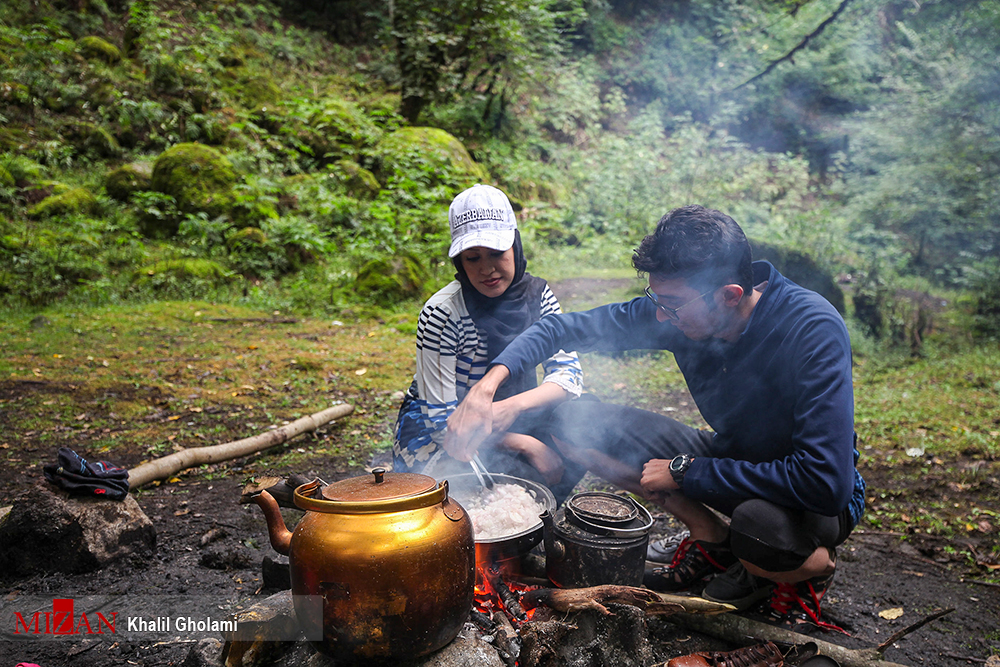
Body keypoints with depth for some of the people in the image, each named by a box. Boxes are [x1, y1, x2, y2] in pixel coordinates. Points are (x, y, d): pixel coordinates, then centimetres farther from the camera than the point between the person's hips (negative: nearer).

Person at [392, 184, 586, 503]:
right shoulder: (441, 312, -22)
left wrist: (513, 406, -34)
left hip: (509, 420, 5)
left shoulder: (538, 295, -8)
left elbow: (567, 370, -13)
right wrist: (526, 445, -27)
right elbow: (441, 415, -21)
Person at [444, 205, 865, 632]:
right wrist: (487, 385, -22)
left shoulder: (814, 330, -32)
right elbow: (564, 328, -7)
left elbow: (827, 484, -37)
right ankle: (713, 542, 5)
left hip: (811, 496, -5)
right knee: (575, 424, -8)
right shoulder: (672, 311, -15)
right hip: (729, 455, 5)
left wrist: (686, 472, -28)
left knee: (758, 525, -43)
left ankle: (813, 568, -2)